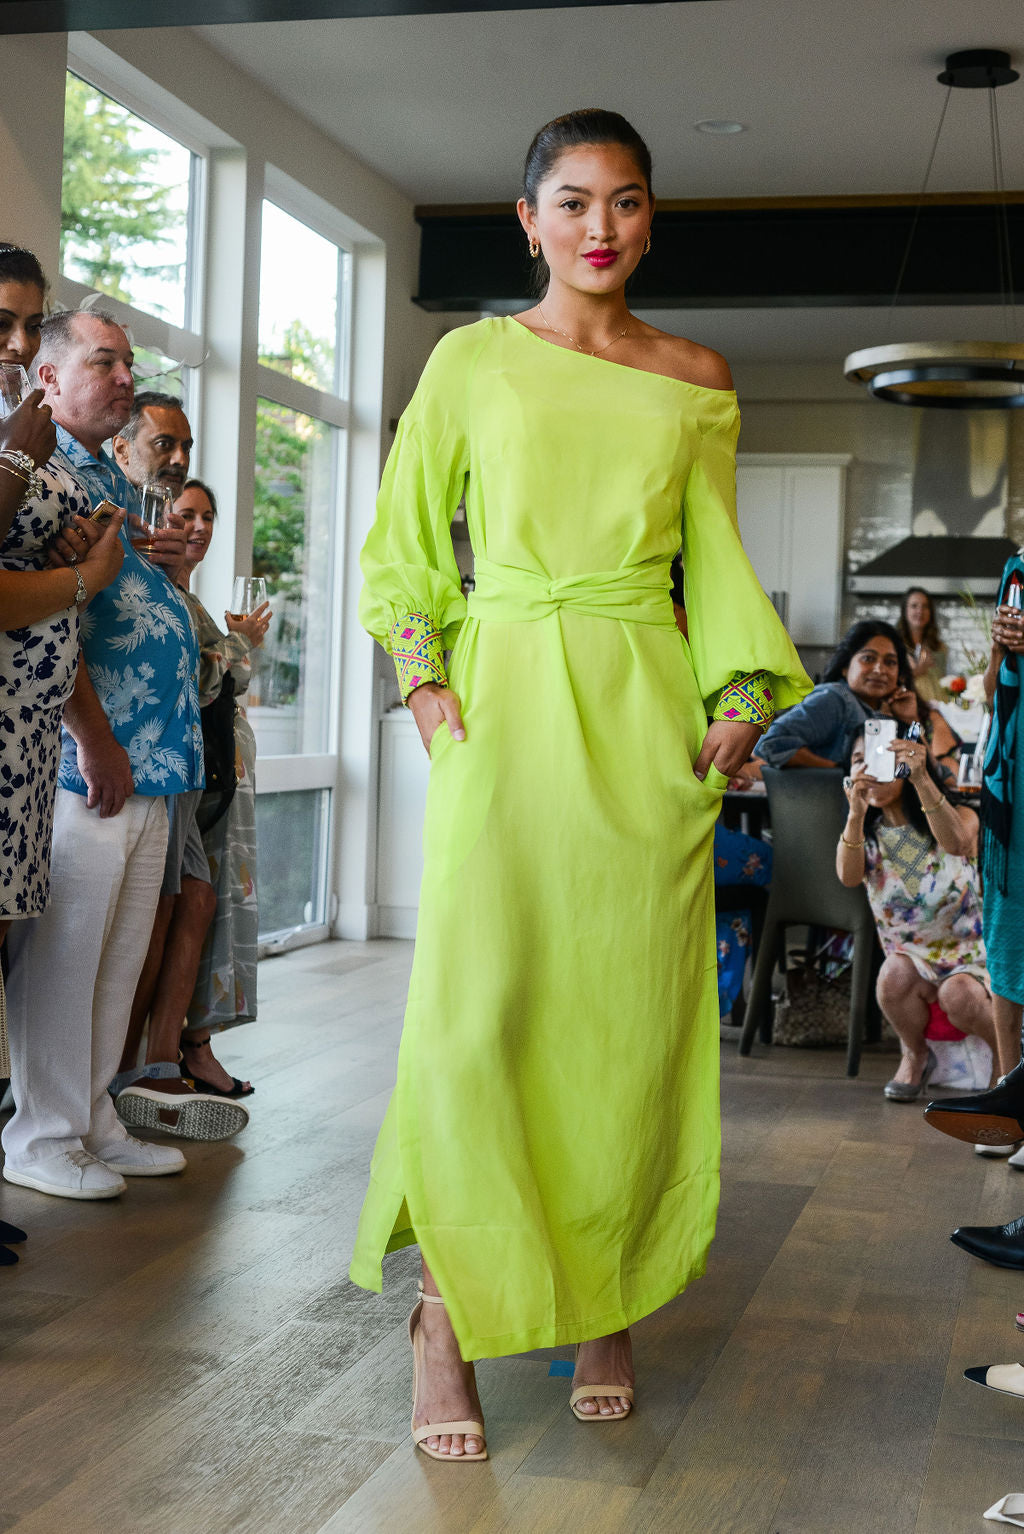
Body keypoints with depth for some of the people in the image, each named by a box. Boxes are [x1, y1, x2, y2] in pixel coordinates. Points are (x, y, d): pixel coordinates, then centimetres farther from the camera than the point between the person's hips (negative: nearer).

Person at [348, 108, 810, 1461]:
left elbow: (716, 559, 15)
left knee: (633, 1017, 2)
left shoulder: (696, 383, 13)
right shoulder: (472, 361, 8)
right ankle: (452, 1310, 2)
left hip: (646, 718, 2)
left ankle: (601, 1303, 16)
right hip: (502, 703, -2)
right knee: (478, 1007, -9)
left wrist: (742, 700, 1)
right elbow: (406, 538, 11)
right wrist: (424, 679, -2)